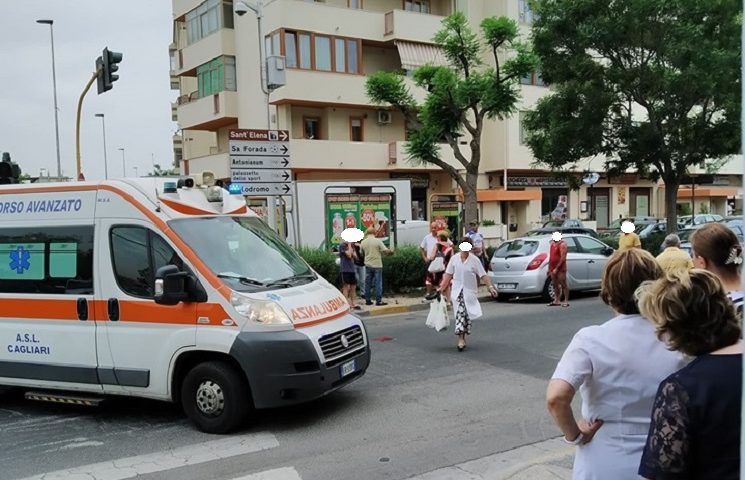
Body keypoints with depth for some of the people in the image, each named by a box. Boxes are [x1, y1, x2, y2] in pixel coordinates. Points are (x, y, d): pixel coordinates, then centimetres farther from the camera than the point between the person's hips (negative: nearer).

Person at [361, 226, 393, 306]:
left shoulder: (363, 242, 3)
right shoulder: (377, 241, -11)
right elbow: (385, 251, -13)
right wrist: (391, 251, 8)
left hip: (368, 265, 5)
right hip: (377, 265, -4)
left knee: (368, 283, 10)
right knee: (378, 283, -1)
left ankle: (367, 300, 14)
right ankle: (379, 300, -2)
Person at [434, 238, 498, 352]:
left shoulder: (474, 260, -5)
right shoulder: (454, 259, 2)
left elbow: (483, 275, -7)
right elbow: (448, 275, 9)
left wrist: (490, 286, -17)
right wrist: (441, 287, 7)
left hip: (470, 291, -1)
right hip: (457, 291, 1)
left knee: (466, 314, 3)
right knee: (460, 313, -10)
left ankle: (462, 338, 16)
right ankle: (461, 339, -10)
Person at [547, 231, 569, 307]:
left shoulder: (562, 244, -12)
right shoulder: (552, 244, 13)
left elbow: (563, 258, -18)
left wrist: (556, 268, -20)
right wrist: (549, 268, 15)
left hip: (560, 268, -8)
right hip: (553, 268, 8)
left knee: (563, 284, -4)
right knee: (555, 284, 10)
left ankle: (566, 301, -2)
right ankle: (556, 300, 17)